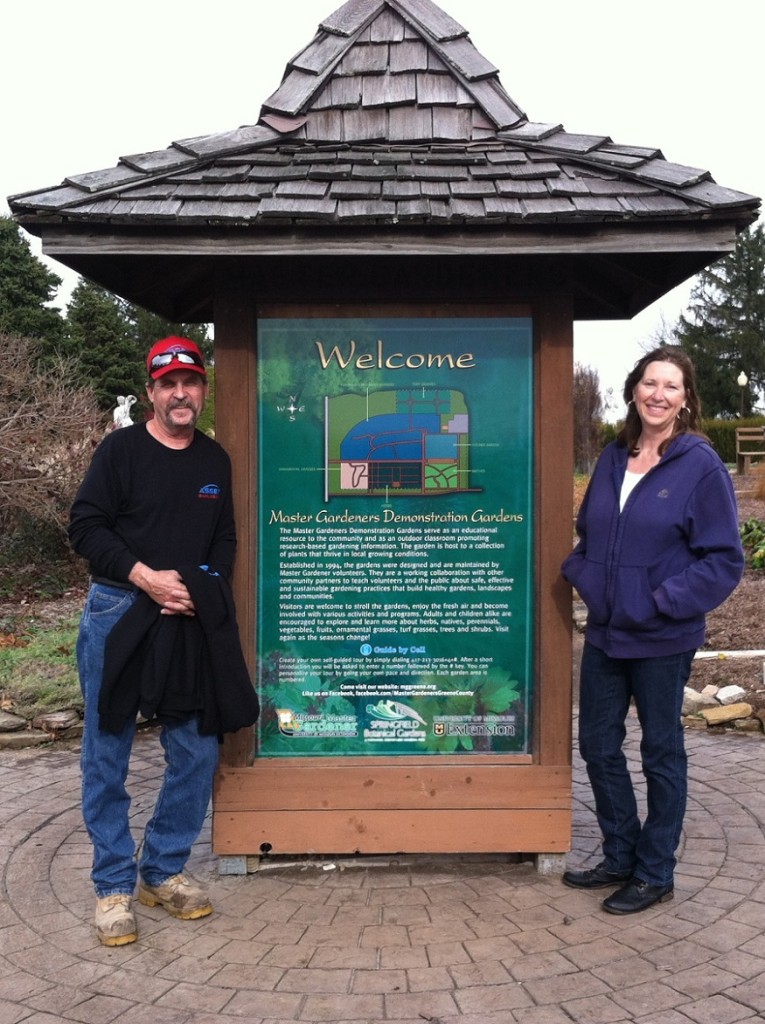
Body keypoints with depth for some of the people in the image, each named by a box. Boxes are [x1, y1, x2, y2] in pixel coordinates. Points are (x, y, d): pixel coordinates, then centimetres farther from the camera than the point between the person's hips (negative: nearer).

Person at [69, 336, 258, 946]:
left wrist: (202, 587, -5)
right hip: (118, 616, -4)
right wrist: (147, 578, -16)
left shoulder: (216, 459, 10)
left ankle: (164, 872, 24)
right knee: (107, 757, 4)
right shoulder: (121, 449, -3)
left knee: (197, 754, 6)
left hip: (191, 624, 4)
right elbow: (86, 528, -7)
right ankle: (114, 886, 19)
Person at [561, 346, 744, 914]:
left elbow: (724, 559, -12)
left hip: (663, 641, -5)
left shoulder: (702, 465, -11)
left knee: (661, 753, 10)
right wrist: (580, 573, -3)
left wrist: (664, 602, -19)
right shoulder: (613, 459, 5)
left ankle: (655, 873, 28)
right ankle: (621, 857, 34)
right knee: (599, 746, 14)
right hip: (605, 633, 6)